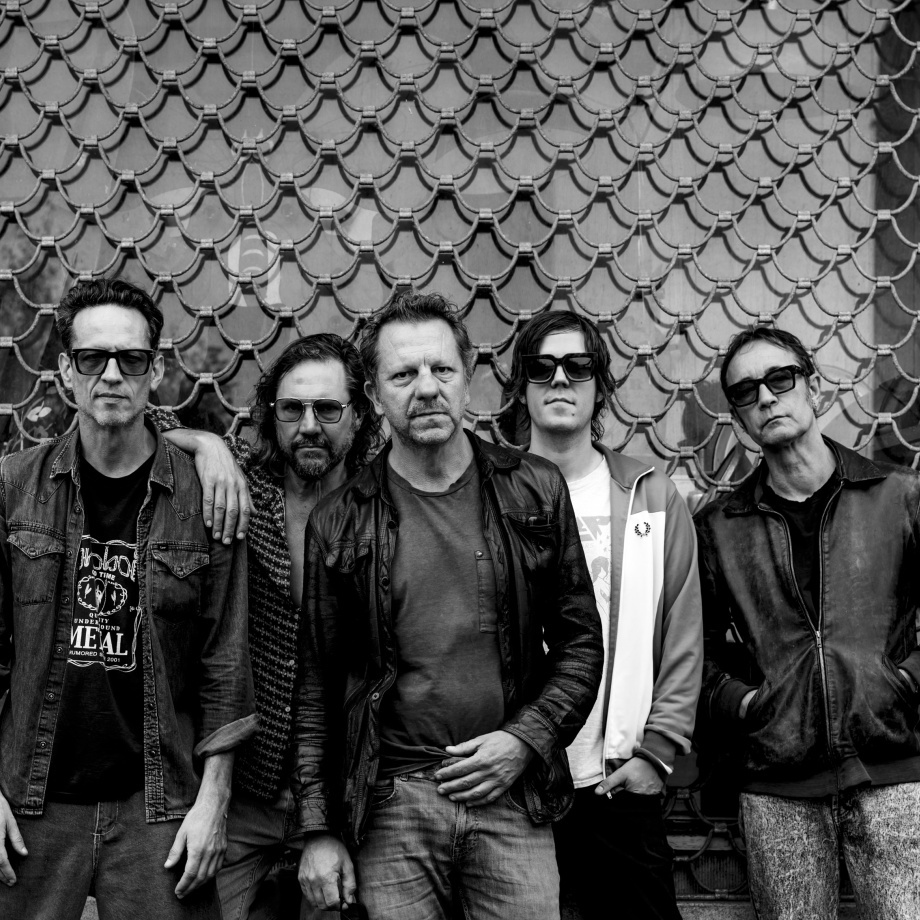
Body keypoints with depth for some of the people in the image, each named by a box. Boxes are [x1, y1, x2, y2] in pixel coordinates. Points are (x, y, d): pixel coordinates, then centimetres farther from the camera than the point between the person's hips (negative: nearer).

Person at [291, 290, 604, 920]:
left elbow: (580, 641, 7)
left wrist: (525, 739, -7)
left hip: (512, 796, 1)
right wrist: (319, 830, 0)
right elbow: (315, 686, 3)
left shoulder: (535, 491, 4)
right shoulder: (339, 523, 2)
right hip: (390, 803, 0)